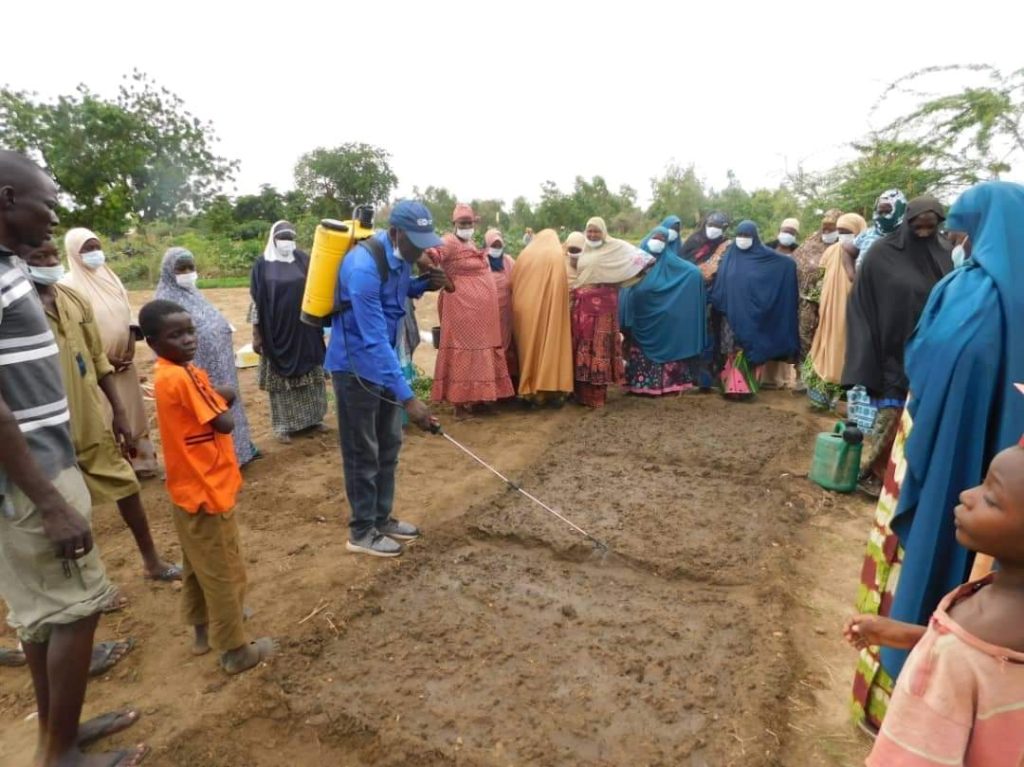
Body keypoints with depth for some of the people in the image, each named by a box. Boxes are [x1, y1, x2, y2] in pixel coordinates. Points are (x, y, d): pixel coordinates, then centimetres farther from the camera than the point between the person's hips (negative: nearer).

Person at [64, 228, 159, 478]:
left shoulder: (110, 278, 9)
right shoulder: (70, 285, -11)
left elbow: (127, 317, 14)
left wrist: (131, 346, -1)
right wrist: (104, 358, -15)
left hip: (124, 360, 6)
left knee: (131, 413, 13)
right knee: (106, 419, -2)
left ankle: (139, 461, 26)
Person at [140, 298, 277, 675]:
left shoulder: (170, 373, 6)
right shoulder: (181, 377, -24)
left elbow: (204, 408, 5)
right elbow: (225, 423, -23)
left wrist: (215, 396, -14)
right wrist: (221, 397, -5)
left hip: (191, 488, 10)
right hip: (207, 490, -10)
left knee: (199, 566, 24)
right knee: (224, 573, 4)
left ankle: (204, 628, 41)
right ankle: (236, 650, 18)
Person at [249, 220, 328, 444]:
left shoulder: (303, 260, 4)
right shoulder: (262, 265, -3)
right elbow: (256, 301, -3)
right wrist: (256, 333, -6)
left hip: (304, 330, 3)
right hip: (277, 331, -3)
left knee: (309, 373, 11)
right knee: (281, 377, 5)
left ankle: (312, 418, 25)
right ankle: (283, 425, 16)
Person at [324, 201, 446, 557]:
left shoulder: (401, 256, -2)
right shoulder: (363, 266, -29)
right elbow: (374, 339, -33)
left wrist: (424, 284, -4)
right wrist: (407, 397, -35)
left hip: (384, 360, 8)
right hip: (356, 365, -8)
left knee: (388, 445, 15)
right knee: (362, 451, 2)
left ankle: (382, 518, 31)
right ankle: (362, 531, 19)